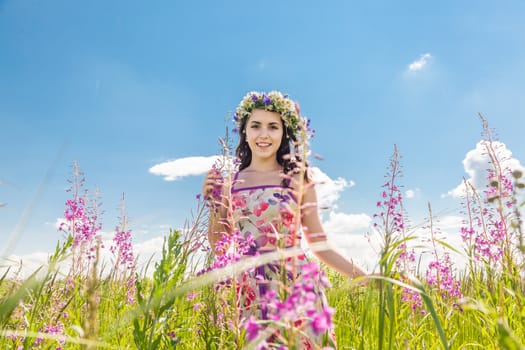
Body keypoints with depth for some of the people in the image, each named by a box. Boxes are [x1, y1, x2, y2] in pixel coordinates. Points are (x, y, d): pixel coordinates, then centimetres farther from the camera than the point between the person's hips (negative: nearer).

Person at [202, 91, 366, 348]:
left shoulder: (298, 179, -1)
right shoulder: (230, 182, 4)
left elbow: (319, 245, 4)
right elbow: (218, 247, 8)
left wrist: (365, 277, -2)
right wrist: (213, 203, -5)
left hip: (295, 287, -1)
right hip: (248, 293, 2)